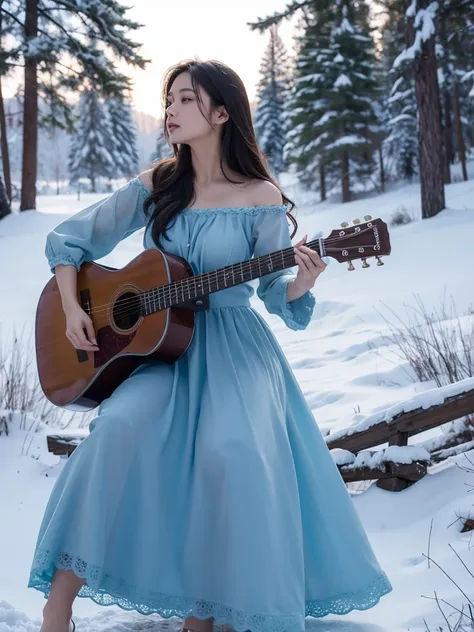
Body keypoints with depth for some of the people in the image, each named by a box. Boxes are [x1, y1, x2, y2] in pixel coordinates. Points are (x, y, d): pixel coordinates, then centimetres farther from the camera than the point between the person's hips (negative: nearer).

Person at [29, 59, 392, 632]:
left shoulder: (261, 199, -3)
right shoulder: (155, 187, 6)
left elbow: (275, 293, -1)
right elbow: (69, 239, 12)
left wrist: (302, 280, -23)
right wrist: (71, 308, 0)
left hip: (234, 348, -2)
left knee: (230, 451, -31)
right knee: (121, 426, -28)